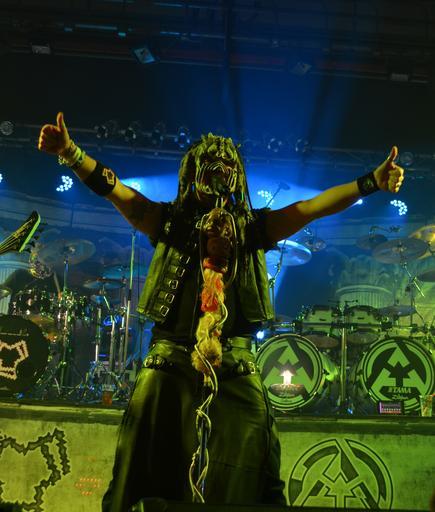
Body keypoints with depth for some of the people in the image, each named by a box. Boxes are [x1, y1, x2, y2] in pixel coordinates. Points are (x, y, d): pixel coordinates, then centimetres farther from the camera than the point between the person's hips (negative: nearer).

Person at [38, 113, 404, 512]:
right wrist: (70, 152, -15)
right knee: (151, 479, 2)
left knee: (244, 480, -1)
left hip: (235, 368, 1)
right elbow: (113, 188, 0)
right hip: (170, 363, 0)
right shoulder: (170, 221, 10)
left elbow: (314, 207, 3)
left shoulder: (253, 227, 12)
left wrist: (371, 182, -7)